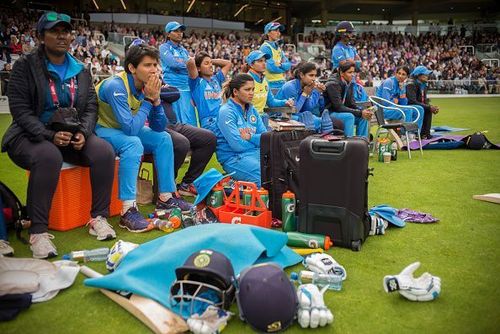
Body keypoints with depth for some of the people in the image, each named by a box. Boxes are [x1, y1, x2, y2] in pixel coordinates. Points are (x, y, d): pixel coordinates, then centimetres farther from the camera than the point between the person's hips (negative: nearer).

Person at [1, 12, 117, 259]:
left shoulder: (81, 71, 11)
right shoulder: (25, 66, -2)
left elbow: (91, 107, 7)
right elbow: (20, 109, -9)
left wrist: (83, 132, -15)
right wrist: (50, 135, -24)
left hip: (72, 135, 4)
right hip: (32, 135, -4)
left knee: (104, 151, -24)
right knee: (49, 156, -38)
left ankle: (99, 218, -15)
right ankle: (38, 230, -29)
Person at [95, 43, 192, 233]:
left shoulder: (147, 86, -6)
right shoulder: (116, 86, -28)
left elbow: (159, 128, -5)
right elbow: (131, 128, -36)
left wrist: (156, 99, -20)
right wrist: (148, 99, -28)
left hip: (125, 129, 8)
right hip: (100, 129, -8)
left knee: (164, 138, -3)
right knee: (133, 144, -34)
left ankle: (166, 198, 2)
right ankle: (128, 211, -33)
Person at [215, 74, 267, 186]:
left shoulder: (252, 110, 14)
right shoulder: (226, 112, -7)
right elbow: (237, 145, -16)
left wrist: (250, 137, -11)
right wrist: (256, 141, 0)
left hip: (256, 153, 7)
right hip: (233, 157, -7)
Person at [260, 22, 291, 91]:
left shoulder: (278, 48, 16)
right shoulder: (265, 47, -9)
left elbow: (288, 65, 9)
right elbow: (271, 67, -19)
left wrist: (281, 65, -11)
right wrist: (284, 67, -2)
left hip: (282, 82, 8)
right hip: (272, 83, -8)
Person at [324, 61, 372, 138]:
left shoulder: (349, 84, 5)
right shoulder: (333, 84, -19)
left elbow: (352, 104, 5)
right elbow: (338, 107, -25)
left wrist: (363, 111, -16)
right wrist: (360, 113, -26)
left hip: (342, 112, 8)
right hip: (329, 113, -8)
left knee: (363, 118, -9)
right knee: (349, 116, -30)